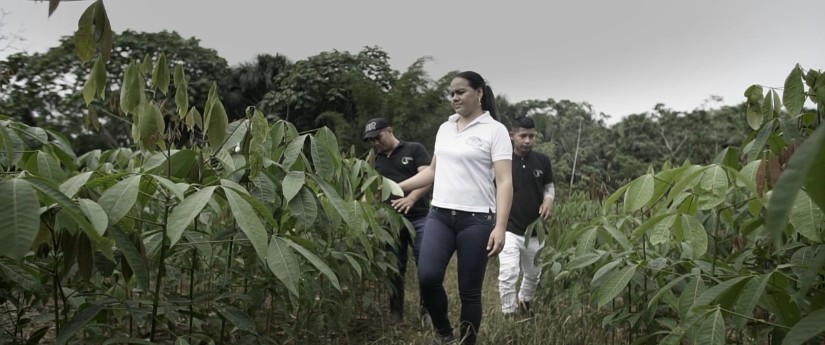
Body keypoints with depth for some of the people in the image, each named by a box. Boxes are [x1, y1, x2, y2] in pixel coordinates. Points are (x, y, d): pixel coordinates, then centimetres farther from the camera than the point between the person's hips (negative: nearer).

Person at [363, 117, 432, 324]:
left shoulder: (415, 150, 2)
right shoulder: (376, 161, 16)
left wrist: (411, 198, -26)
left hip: (418, 218, -4)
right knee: (395, 269, 8)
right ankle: (395, 314, 19)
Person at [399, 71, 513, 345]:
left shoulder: (495, 130, -3)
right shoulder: (444, 129, 15)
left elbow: (504, 181, -9)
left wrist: (500, 227, -19)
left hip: (476, 219, -4)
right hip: (439, 215, 4)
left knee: (469, 291, 2)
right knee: (427, 277, -13)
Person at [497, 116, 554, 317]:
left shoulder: (542, 161, 1)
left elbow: (549, 186, 14)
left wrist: (549, 200, -7)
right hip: (509, 229, -4)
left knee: (533, 274, 18)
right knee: (508, 274, -15)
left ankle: (525, 302, 45)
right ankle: (509, 314, 0)